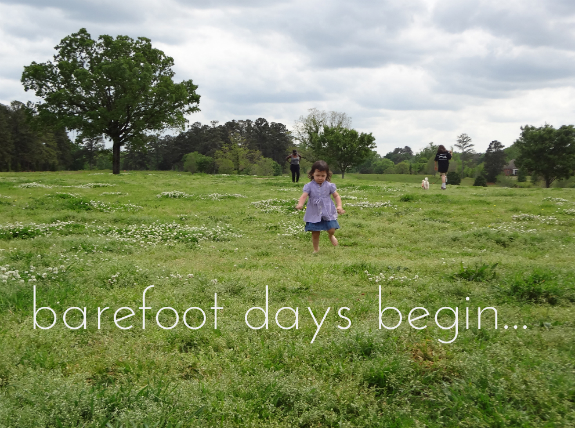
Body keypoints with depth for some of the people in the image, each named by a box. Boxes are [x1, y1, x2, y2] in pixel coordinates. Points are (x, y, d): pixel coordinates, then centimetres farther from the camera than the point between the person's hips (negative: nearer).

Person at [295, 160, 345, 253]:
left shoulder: (329, 186, -1)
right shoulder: (309, 186, -6)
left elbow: (336, 196, 6)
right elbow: (303, 196, -16)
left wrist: (339, 206, -10)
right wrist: (300, 204, -37)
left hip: (328, 212, 0)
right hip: (314, 214, 0)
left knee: (331, 229, -11)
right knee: (315, 233, 2)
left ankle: (331, 236, 27)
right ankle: (316, 249, 23)